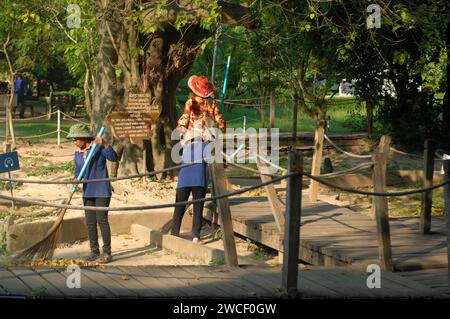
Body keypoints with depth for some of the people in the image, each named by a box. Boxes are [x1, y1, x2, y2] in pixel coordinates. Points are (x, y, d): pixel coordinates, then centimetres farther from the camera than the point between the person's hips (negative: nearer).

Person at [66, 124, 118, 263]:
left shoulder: (98, 147, -9)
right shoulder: (77, 152, 9)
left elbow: (113, 158, -19)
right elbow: (78, 171, 13)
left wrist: (104, 144, -31)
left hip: (101, 190, -6)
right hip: (87, 192, 7)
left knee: (102, 220, -6)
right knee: (90, 222, 7)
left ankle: (107, 253, 1)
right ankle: (94, 252, 16)